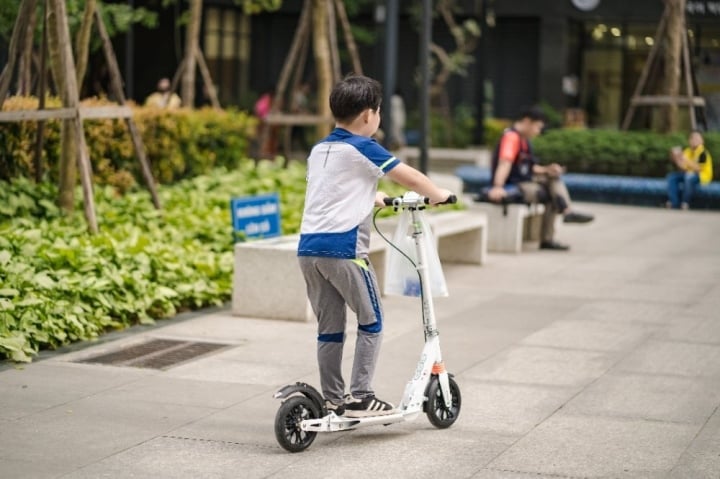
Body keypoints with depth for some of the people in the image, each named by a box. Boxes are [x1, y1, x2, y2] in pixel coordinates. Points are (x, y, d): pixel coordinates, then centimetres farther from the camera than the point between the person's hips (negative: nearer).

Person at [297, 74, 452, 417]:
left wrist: (373, 197, 47)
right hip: (343, 249, -7)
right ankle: (359, 396, 4)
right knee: (371, 322, 7)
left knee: (329, 327, 13)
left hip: (308, 247, 7)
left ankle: (332, 400, 17)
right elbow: (410, 178, 0)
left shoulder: (319, 150, 17)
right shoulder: (363, 148, -5)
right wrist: (438, 194, 17)